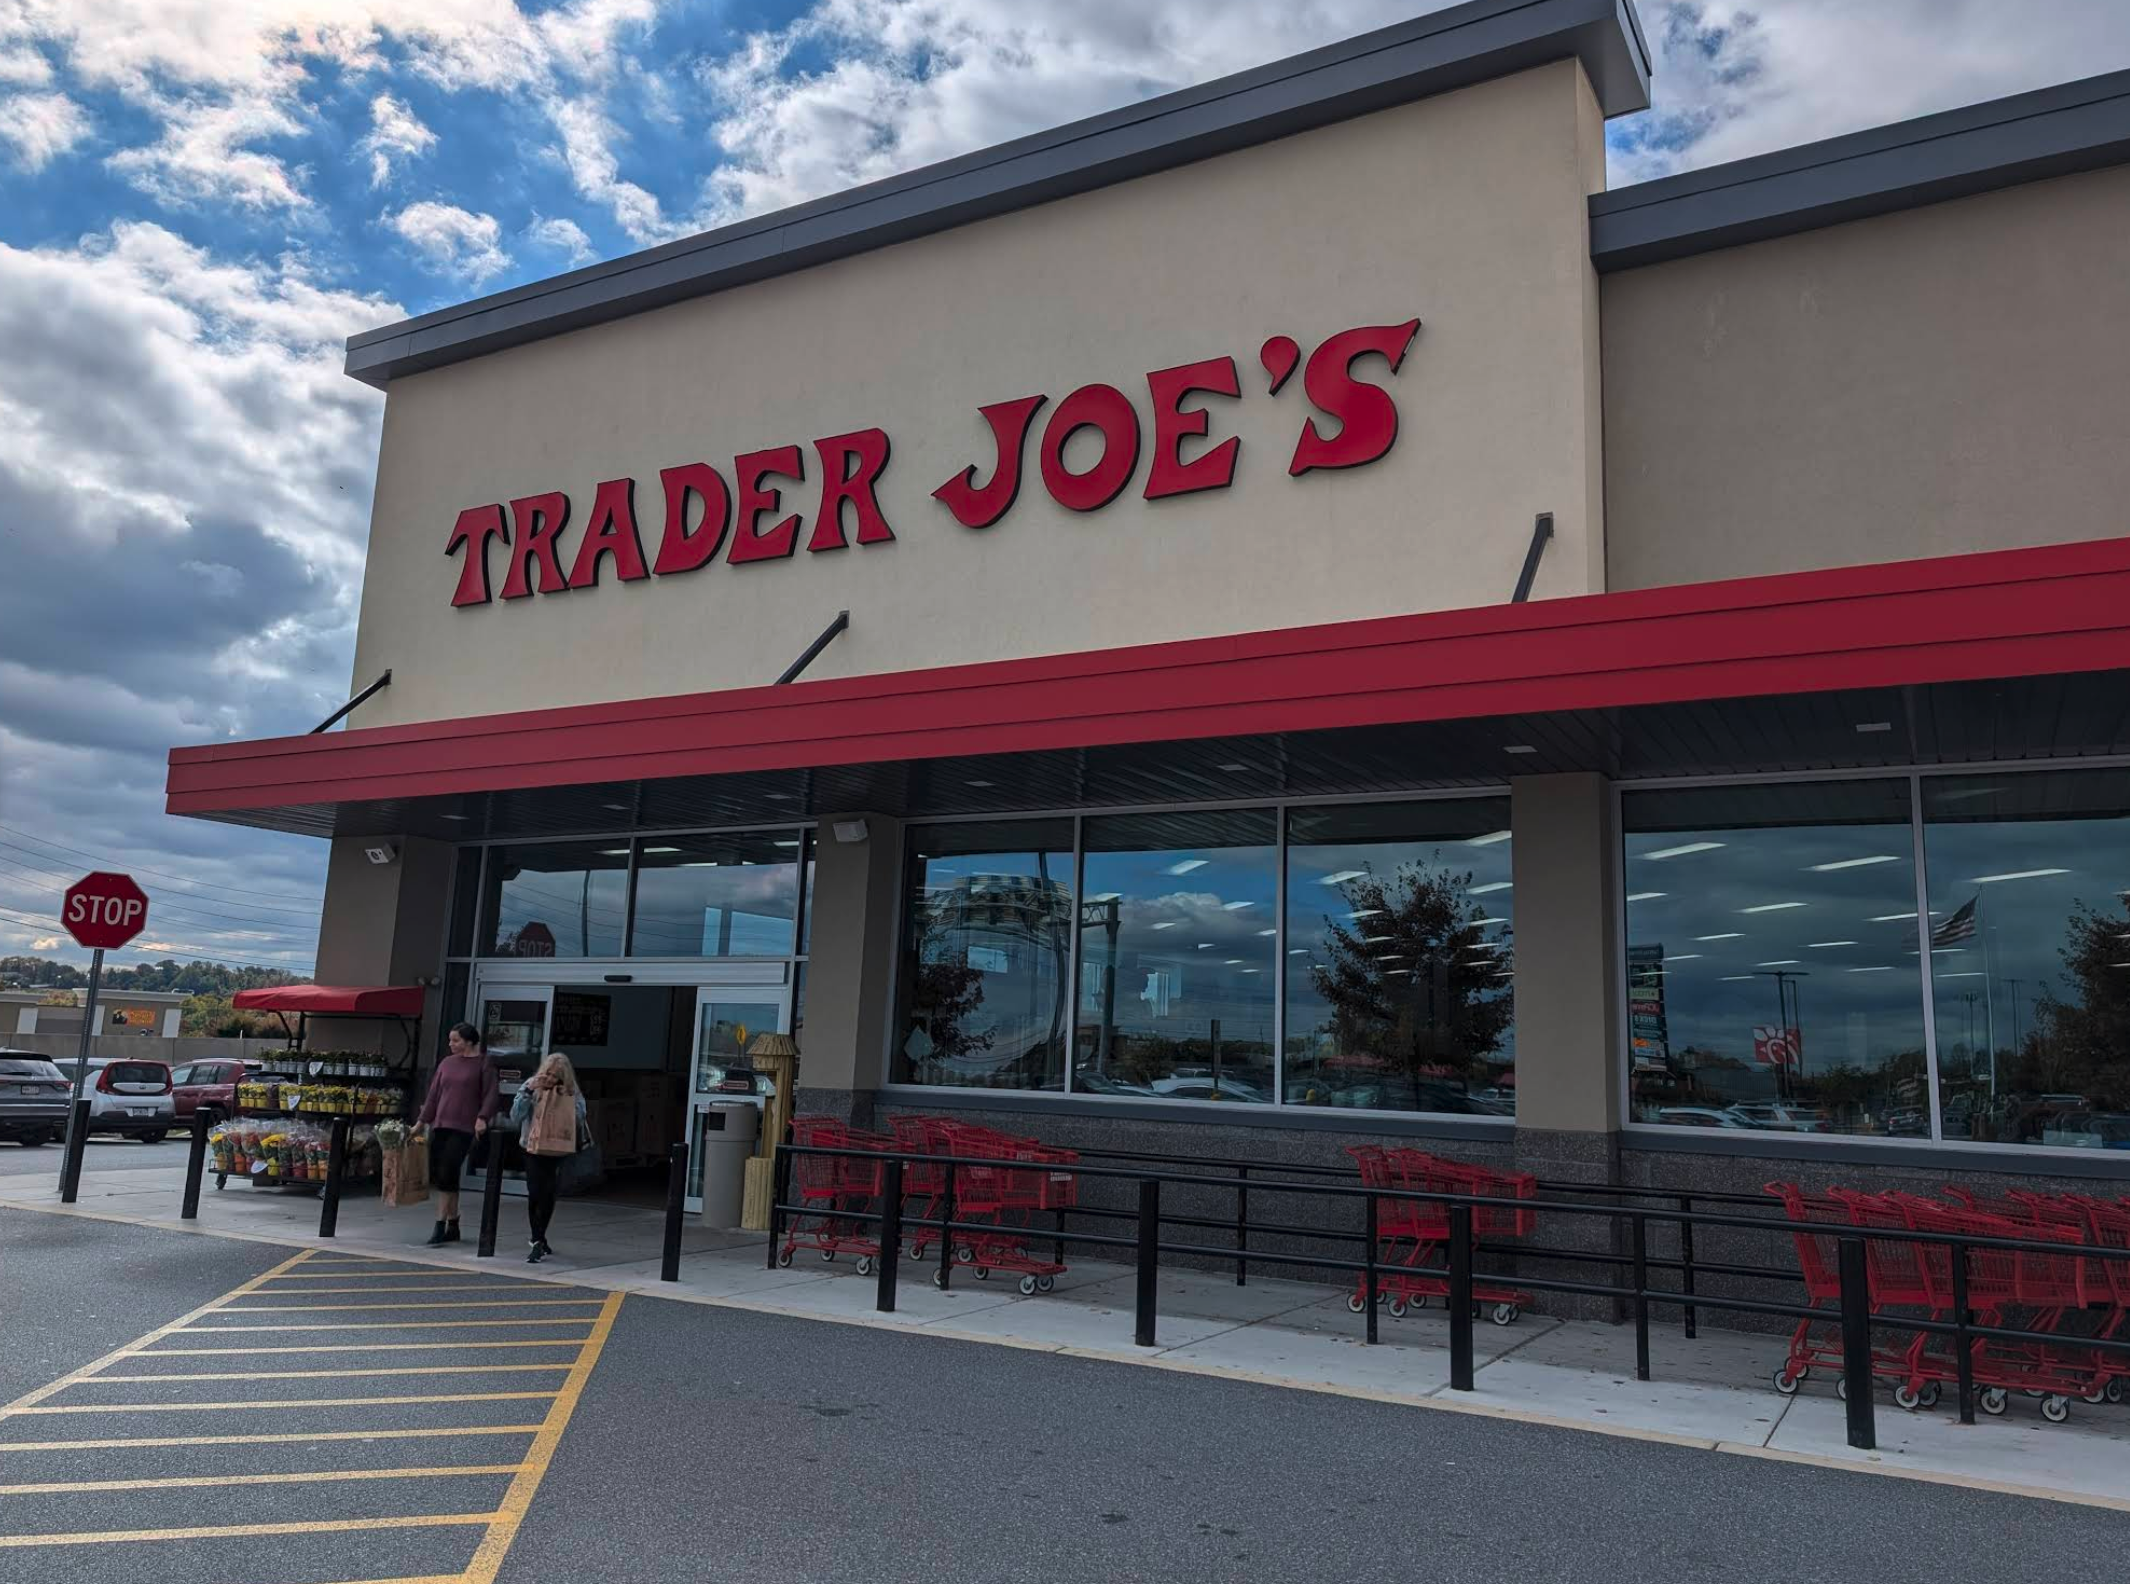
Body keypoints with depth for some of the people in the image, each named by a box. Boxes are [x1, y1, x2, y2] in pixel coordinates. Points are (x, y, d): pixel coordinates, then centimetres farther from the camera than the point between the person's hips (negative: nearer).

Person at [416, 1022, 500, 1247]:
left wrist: (482, 1117, -17)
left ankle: (440, 1227, -8)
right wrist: (422, 1120, 16)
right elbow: (434, 1094, 19)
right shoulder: (446, 1063, 15)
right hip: (440, 1125, 6)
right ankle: (453, 1226, 17)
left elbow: (492, 1093, -4)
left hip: (463, 1127, -6)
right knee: (436, 1175, 5)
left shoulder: (483, 1063, 1)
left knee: (447, 1174, -13)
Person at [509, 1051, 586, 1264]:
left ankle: (539, 1239, 23)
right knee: (536, 1194, -9)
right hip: (534, 1150, -1)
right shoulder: (532, 1085, -6)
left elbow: (580, 1121, -5)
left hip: (559, 1151, 2)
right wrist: (529, 1091, -22)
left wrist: (567, 1098, -16)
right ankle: (538, 1242, -3)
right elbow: (515, 1116, -12)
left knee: (548, 1194, 5)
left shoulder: (572, 1092, -2)